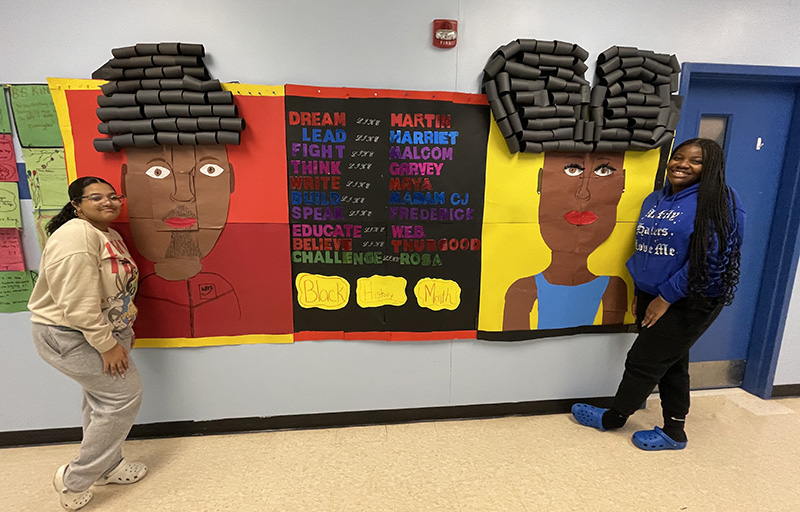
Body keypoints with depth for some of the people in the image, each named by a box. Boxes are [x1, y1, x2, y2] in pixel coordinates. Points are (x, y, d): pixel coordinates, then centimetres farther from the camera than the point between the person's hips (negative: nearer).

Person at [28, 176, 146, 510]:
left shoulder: (112, 236, 8)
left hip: (107, 331, 10)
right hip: (70, 336, -10)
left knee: (102, 400, 18)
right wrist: (107, 346, -22)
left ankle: (107, 468, 36)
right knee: (123, 396, -6)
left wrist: (123, 332, 14)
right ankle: (74, 481, 12)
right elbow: (80, 305, -28)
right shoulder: (76, 237, -24)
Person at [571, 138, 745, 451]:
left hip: (689, 302, -7)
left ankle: (613, 418, 25)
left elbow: (708, 258, -20)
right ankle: (674, 433, 32)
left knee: (643, 362, 3)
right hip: (652, 296, 7)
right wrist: (640, 294, 11)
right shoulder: (655, 199, 8)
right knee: (670, 365, 17)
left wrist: (666, 297, -17)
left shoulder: (715, 203, -14)